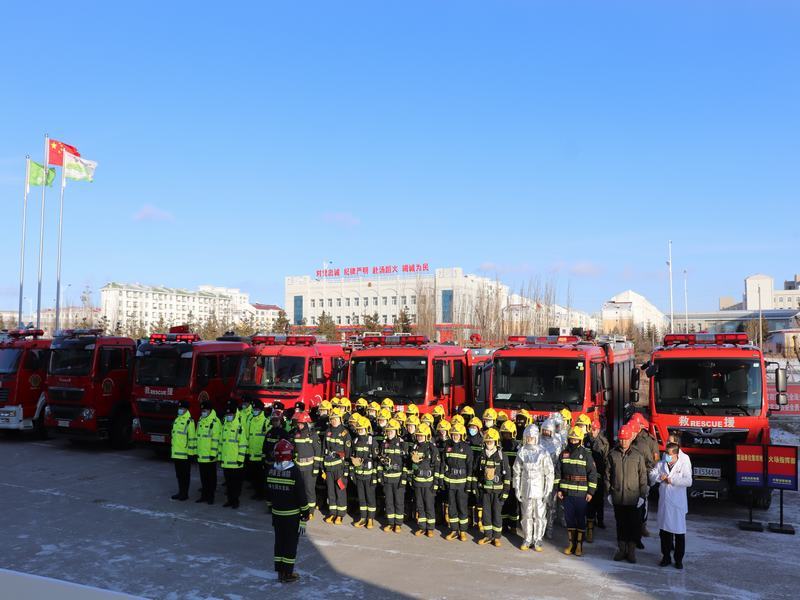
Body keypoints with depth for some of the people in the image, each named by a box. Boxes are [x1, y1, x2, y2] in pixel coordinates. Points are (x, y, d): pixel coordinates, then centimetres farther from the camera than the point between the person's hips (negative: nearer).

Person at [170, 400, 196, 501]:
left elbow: (192, 437, -15)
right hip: (176, 453, 8)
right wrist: (172, 450, 20)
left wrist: (191, 452, -16)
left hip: (185, 453, -8)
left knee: (185, 474, 1)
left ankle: (185, 494, 9)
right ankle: (180, 492, 24)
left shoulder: (189, 421, -12)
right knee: (178, 474, 14)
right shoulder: (176, 420, 14)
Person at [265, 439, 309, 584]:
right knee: (291, 543, 5)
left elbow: (269, 493, 8)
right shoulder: (294, 471, -19)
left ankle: (280, 571, 24)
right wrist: (305, 515, -8)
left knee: (279, 541, 16)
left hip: (277, 513, 5)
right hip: (292, 515, -5)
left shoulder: (271, 470, -4)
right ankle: (287, 574, 11)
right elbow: (301, 495, -16)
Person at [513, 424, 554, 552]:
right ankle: (527, 539, 22)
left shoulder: (543, 453, -6)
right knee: (526, 516, 10)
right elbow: (516, 472, 8)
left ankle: (538, 540, 16)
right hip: (526, 490, 3)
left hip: (540, 491, -3)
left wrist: (548, 491, -8)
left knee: (540, 516, 4)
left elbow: (550, 473, -5)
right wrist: (516, 489, 4)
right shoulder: (522, 452, 3)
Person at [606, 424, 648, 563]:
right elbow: (607, 474, 7)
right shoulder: (612, 455, 1)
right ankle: (621, 549, 23)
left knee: (634, 525, 3)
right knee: (620, 524, 12)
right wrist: (609, 492, 4)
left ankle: (631, 550, 16)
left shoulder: (638, 456, -3)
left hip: (633, 498, -1)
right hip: (617, 498, 1)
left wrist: (642, 495, -3)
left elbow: (643, 477, 0)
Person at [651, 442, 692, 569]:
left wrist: (672, 480, -16)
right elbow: (651, 475, 6)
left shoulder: (684, 464, -7)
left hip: (678, 504, -4)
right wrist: (659, 477, -13)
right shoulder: (661, 463, 5)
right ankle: (666, 557, 24)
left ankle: (678, 559, 17)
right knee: (664, 531, 11)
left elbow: (688, 481, -16)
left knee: (679, 532, 4)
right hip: (664, 503, 4)